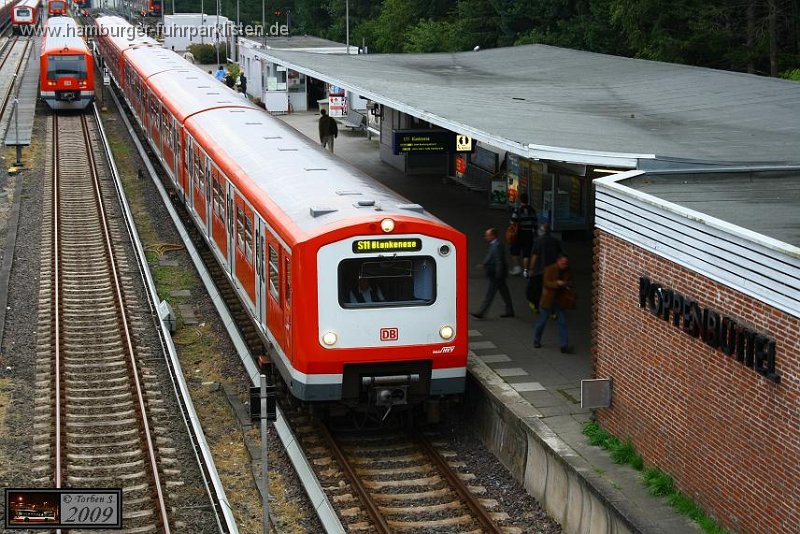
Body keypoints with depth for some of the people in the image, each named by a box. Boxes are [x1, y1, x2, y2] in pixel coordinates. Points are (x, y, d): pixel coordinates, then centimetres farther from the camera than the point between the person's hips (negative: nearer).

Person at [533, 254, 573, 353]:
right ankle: (536, 341, 31)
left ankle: (564, 346, -6)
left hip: (560, 301, 4)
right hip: (548, 300, -3)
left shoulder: (567, 272, 3)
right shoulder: (549, 269, -11)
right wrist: (557, 283, -34)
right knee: (542, 321, 9)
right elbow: (547, 283, -19)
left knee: (563, 323, -4)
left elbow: (569, 283, 16)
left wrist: (568, 287, -7)